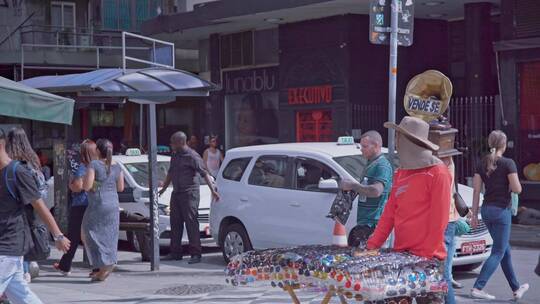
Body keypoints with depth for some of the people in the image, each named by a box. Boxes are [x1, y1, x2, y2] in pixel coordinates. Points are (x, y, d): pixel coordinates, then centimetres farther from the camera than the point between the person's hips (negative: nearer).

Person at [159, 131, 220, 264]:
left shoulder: (192, 156, -11)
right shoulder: (175, 156, 14)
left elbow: (204, 173, -16)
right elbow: (170, 173, 28)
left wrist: (212, 190, -23)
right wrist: (163, 189, 33)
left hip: (189, 194, -8)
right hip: (176, 193, 8)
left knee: (191, 223, -10)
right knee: (175, 223, 9)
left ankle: (196, 254, -9)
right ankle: (175, 253, 17)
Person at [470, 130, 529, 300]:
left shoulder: (482, 164, 4)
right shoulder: (508, 164, -11)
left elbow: (476, 191, 4)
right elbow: (517, 189, -15)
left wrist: (474, 215, 7)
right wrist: (508, 186, 7)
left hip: (486, 210, 7)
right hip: (501, 210, -6)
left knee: (505, 250, 17)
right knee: (498, 253, -1)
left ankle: (516, 289, 27)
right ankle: (477, 288, -12)